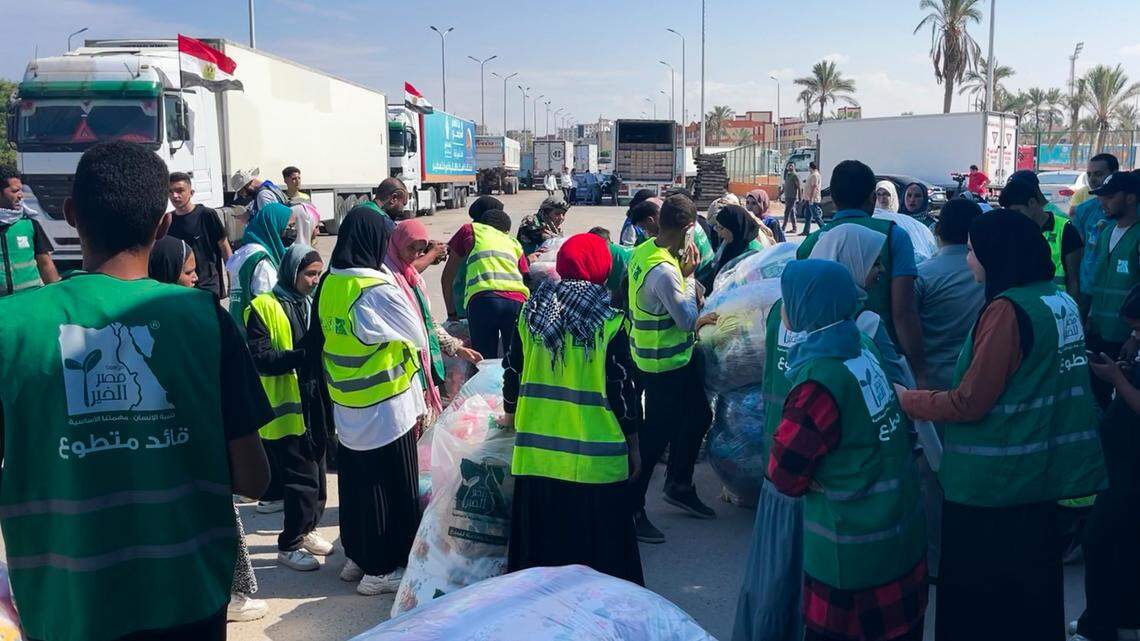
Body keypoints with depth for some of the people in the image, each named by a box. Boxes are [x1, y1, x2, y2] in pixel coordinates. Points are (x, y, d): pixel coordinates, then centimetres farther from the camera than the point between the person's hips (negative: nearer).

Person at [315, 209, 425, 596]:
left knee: (355, 482, 19)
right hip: (385, 408, -7)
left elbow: (332, 336, 7)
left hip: (346, 407, 7)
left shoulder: (329, 285, 0)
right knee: (392, 488, 7)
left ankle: (356, 556, 33)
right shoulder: (378, 289, -20)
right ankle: (382, 569, 16)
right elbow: (418, 339, -12)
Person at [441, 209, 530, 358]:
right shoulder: (514, 243, 33)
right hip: (517, 300, 2)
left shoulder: (470, 230, 27)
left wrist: (451, 313, 34)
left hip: (482, 299, -2)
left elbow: (447, 277, 28)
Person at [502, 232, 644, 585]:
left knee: (541, 544, 15)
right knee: (599, 548, 9)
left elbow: (513, 372, 11)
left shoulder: (531, 313, 2)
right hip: (596, 458, -3)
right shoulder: (609, 321, -9)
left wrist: (511, 414, 31)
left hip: (538, 454, 4)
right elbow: (622, 388, -6)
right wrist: (633, 444, 5)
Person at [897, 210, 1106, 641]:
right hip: (1039, 472, 9)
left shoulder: (1006, 310, -20)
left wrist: (906, 399, -6)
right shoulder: (1061, 301, 6)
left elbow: (968, 403, -20)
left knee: (976, 594, 6)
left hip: (991, 480, -8)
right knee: (1030, 588, 20)